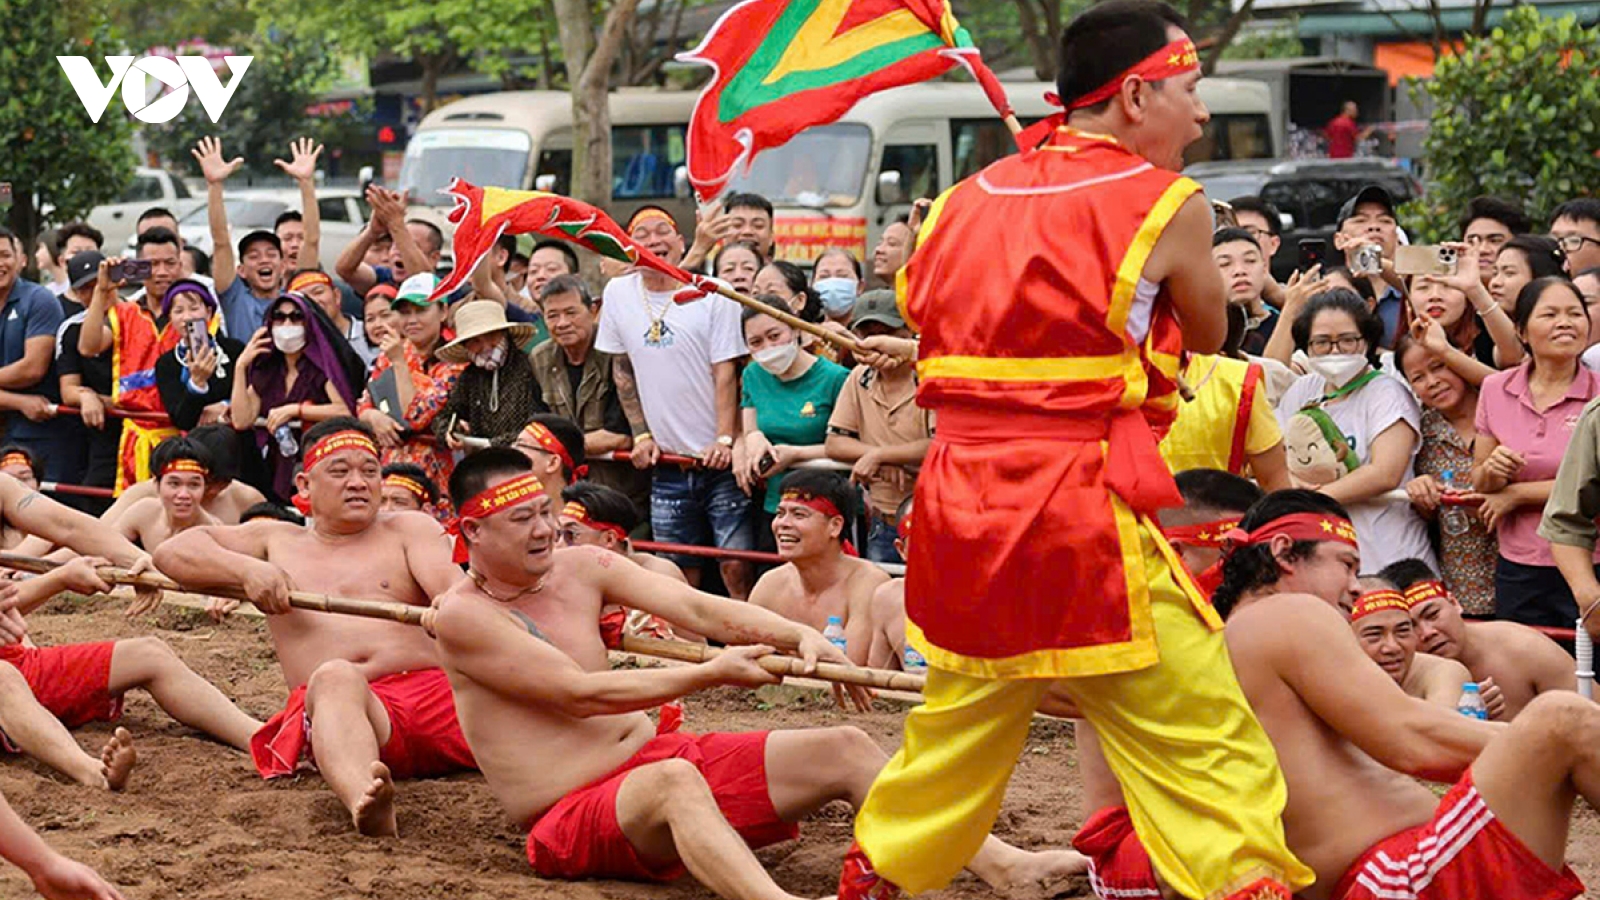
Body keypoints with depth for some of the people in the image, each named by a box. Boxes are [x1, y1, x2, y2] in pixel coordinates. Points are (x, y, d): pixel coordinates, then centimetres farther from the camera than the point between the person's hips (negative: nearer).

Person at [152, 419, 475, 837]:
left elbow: (454, 588, 4)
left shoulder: (409, 529, 24)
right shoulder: (277, 542, 29)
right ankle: (364, 801, -70)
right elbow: (171, 551, 22)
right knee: (334, 677, -40)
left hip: (436, 688, 2)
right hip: (340, 705, -2)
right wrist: (248, 569, 1)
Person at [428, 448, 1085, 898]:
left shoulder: (580, 568, 9)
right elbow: (581, 695, -18)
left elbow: (694, 606, 1)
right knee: (673, 780, -42)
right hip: (572, 815, -8)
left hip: (654, 755, 8)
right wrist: (711, 674, -18)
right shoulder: (462, 616, -11)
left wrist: (800, 636, -16)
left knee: (844, 749, -5)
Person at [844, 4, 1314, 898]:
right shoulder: (1167, 203, -3)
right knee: (1209, 751, -3)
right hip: (1084, 504, -7)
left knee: (957, 730, 23)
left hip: (962, 507, 7)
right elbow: (1208, 336, 10)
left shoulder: (967, 200, 13)